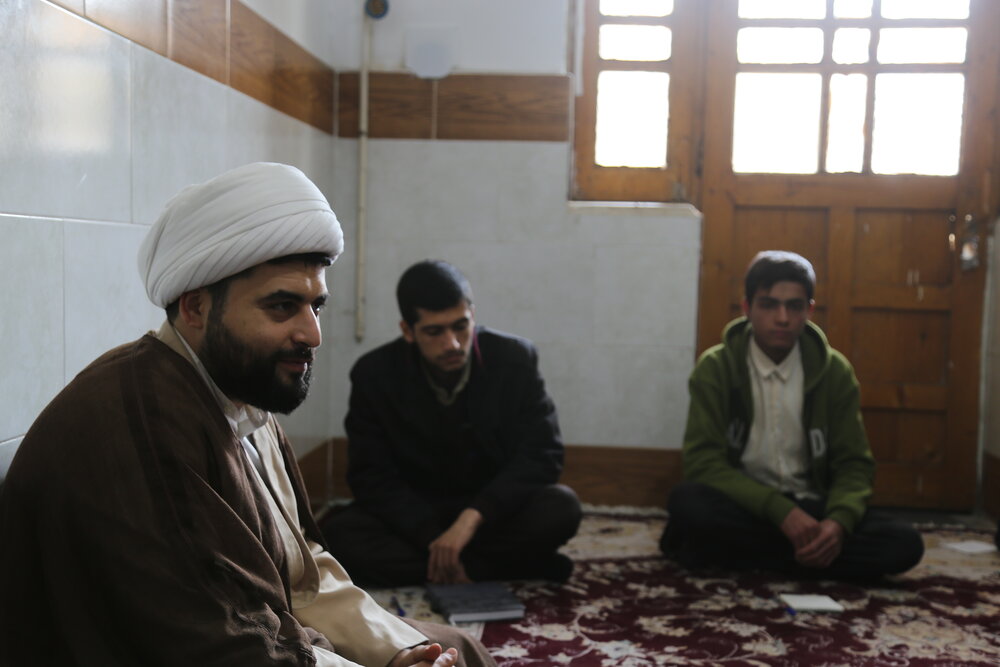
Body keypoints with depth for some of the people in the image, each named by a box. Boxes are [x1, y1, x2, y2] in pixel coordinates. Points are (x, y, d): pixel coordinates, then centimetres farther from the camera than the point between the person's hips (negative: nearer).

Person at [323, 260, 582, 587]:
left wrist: (472, 517, -29)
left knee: (561, 507, -29)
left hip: (495, 511, -1)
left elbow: (543, 454, -15)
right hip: (416, 517, 1)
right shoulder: (374, 374, -11)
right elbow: (372, 477, -10)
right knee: (340, 533, -29)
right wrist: (434, 537, -25)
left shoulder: (515, 358, -12)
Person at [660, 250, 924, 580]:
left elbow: (853, 464, 0)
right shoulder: (715, 368, -7)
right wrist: (782, 511, -27)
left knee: (904, 544, -22)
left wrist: (839, 521, -22)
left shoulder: (834, 371, 0)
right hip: (742, 506, -3)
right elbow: (703, 462, -15)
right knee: (687, 501, -34)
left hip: (809, 507, 3)